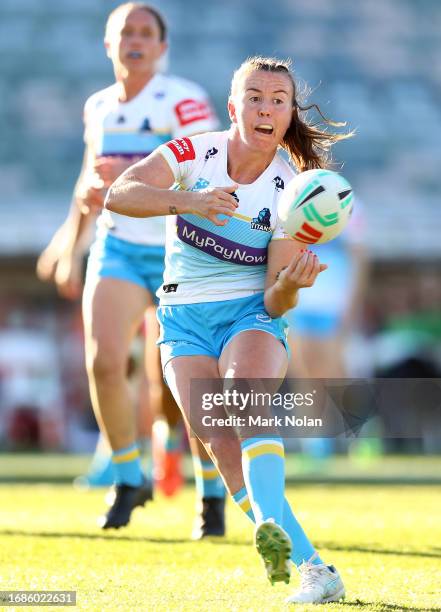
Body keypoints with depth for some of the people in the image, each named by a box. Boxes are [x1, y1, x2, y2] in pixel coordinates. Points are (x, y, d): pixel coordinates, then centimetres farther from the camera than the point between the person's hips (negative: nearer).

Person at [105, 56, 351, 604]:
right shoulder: (194, 153, -8)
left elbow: (276, 302, -9)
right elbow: (118, 195, -23)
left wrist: (290, 284, -32)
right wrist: (188, 200, -38)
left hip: (251, 316, -1)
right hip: (184, 320, 1)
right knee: (219, 436, -20)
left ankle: (271, 525, -51)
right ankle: (311, 565, -23)